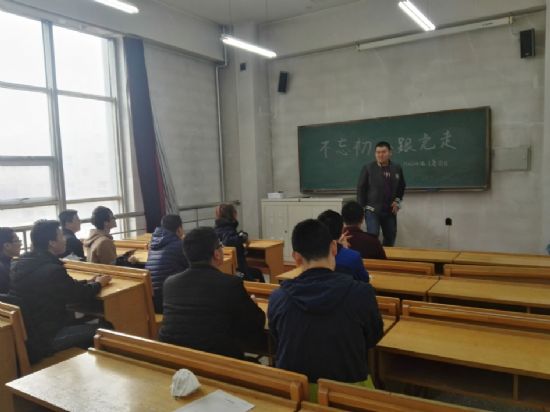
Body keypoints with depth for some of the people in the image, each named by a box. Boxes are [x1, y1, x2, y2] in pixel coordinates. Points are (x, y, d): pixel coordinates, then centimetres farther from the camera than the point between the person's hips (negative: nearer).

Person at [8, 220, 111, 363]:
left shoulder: (20, 263, 3)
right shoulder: (51, 270, -26)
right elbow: (81, 294, -11)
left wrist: (90, 282, 13)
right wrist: (98, 283, 8)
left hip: (24, 334, 10)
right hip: (43, 339, -10)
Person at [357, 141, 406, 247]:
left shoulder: (397, 168, 3)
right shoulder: (368, 168, -6)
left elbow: (402, 186, 16)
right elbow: (361, 188, -4)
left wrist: (398, 200, 2)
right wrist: (361, 207, -7)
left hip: (390, 210, 4)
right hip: (372, 209, -4)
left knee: (390, 237, 12)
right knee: (373, 235, -14)